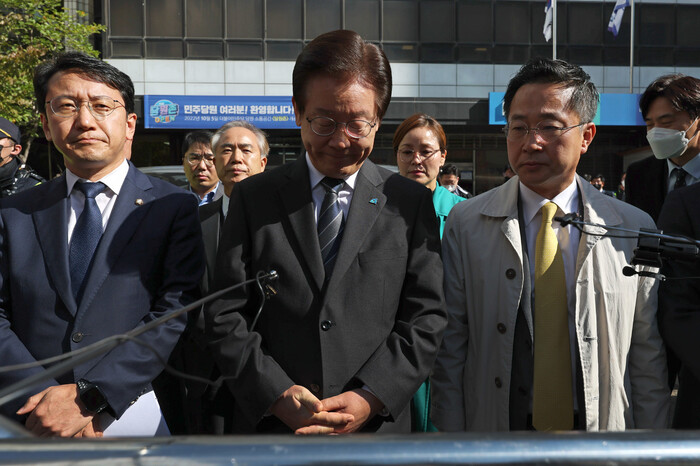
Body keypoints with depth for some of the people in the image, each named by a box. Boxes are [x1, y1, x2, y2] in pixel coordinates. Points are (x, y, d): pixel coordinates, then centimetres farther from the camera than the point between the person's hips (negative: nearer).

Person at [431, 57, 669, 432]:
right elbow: (449, 350, -6)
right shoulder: (466, 223, -7)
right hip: (493, 436, 0)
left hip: (603, 442, 1)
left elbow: (648, 361, -1)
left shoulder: (635, 229, -5)